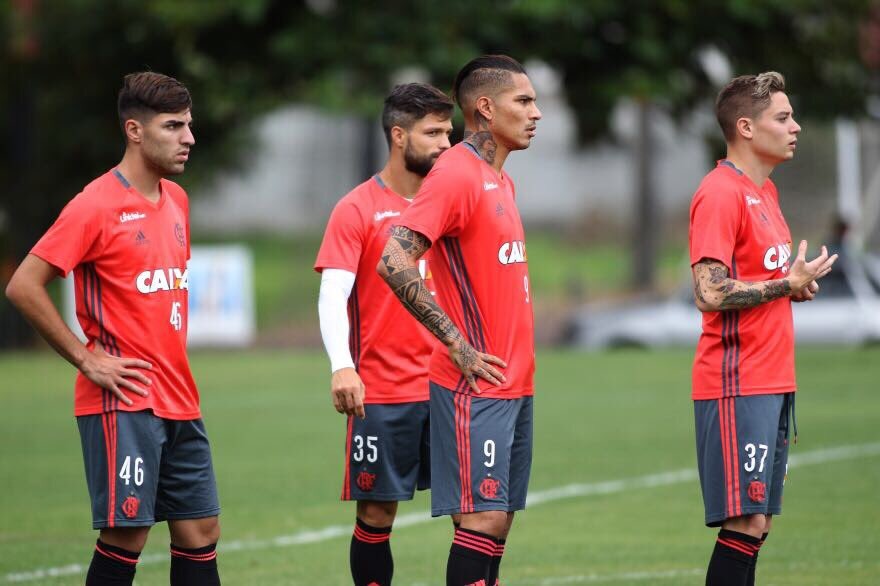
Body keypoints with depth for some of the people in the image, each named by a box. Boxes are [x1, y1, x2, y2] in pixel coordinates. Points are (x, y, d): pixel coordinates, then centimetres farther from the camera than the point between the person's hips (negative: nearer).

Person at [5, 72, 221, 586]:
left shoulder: (176, 200, 12)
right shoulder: (97, 205, -11)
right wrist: (87, 359, -13)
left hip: (179, 403, 8)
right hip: (124, 403, -8)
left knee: (201, 534, 6)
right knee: (126, 537, -7)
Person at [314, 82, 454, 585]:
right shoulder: (358, 210, -4)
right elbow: (333, 294, -13)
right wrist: (342, 366, -27)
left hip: (449, 388, 4)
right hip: (381, 392, -4)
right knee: (378, 513, 1)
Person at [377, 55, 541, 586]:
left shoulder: (502, 180, 16)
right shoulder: (456, 174, -13)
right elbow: (394, 263, -22)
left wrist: (519, 352, 13)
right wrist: (457, 344, -20)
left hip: (515, 383, 9)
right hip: (477, 384, -9)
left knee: (500, 517, 8)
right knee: (483, 517, -11)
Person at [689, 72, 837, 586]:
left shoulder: (765, 191, 17)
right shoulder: (721, 194, -13)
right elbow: (711, 292, -21)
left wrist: (797, 283, 8)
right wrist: (789, 284, -14)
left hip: (773, 383, 10)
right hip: (738, 385, -10)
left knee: (758, 522, 8)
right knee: (745, 522, -11)